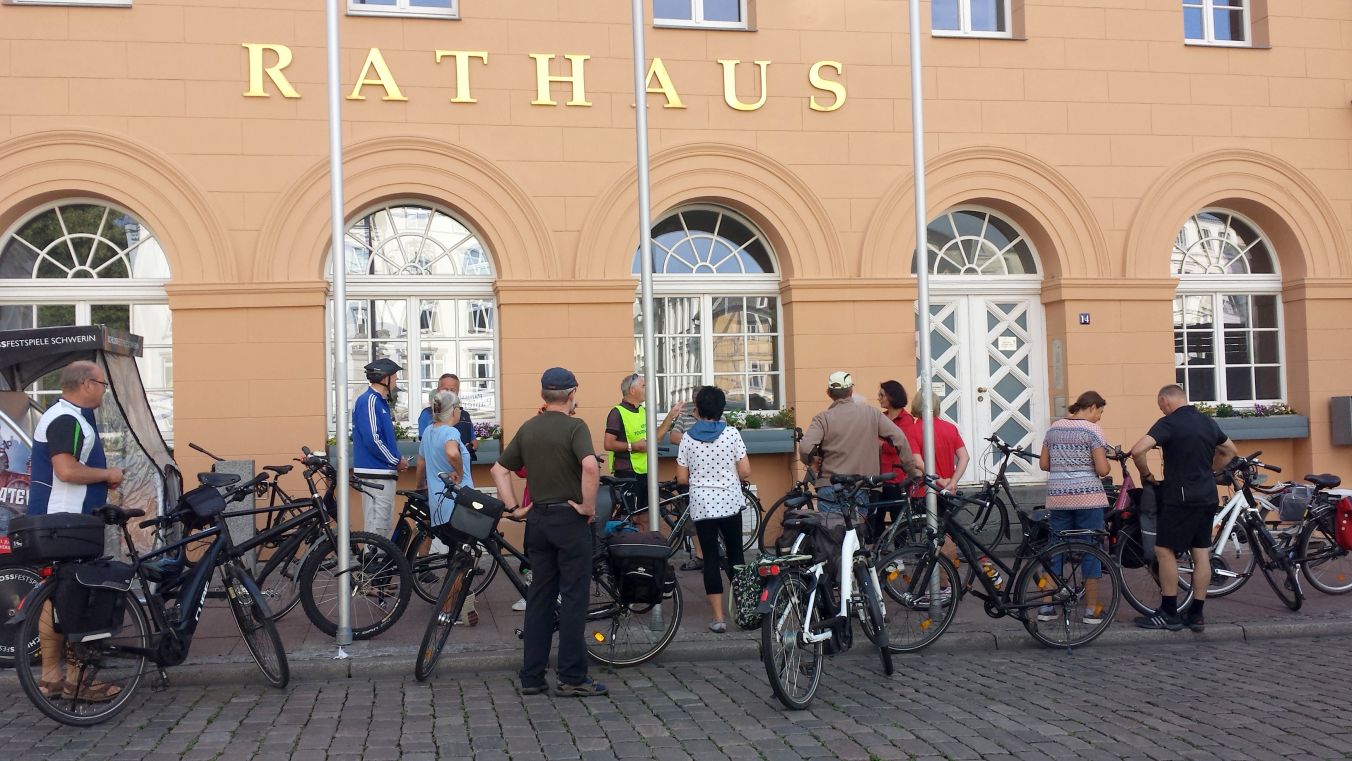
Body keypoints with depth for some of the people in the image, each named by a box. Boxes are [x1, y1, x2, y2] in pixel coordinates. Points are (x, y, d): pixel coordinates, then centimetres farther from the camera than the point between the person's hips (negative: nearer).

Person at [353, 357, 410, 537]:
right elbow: (372, 440, -21)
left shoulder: (380, 401, 18)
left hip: (384, 473, 10)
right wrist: (396, 461, -11)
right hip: (375, 475, -10)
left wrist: (396, 461, 7)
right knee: (377, 528, -8)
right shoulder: (369, 401, -13)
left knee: (385, 525, 14)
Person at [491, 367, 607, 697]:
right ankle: (572, 678, 1)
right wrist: (588, 505, -17)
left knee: (539, 597, 11)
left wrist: (513, 507, 11)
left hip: (537, 518, 6)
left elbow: (499, 470, 13)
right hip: (570, 518, -6)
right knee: (573, 598, -1)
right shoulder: (574, 427, -11)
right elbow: (590, 466, -28)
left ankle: (531, 677, 13)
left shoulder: (527, 429, 10)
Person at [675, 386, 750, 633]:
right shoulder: (731, 434, -6)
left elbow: (681, 478, -2)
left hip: (701, 506, 0)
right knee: (735, 555, 15)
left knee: (711, 558, 4)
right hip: (730, 503, 0)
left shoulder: (688, 438, -4)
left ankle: (718, 617, 3)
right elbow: (745, 472, -7)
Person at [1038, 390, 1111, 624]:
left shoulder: (1054, 428, 9)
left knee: (1055, 550, 11)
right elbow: (1102, 469, -12)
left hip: (1058, 497, 5)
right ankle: (1091, 610, 8)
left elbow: (1043, 464, 11)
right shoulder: (1092, 430, -8)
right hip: (1087, 497, -5)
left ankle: (1047, 606, 13)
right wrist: (1107, 464, 9)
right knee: (1091, 551, 4)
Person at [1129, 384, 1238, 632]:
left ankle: (1169, 614, 2)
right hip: (1208, 497, 8)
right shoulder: (1208, 422, 10)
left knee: (1164, 550, 0)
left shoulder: (1169, 423, -13)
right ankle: (1196, 614, 13)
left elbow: (1138, 450, -24)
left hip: (1181, 498, -7)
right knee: (1201, 554, 8)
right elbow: (1230, 451, 25)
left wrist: (1146, 475, -7)